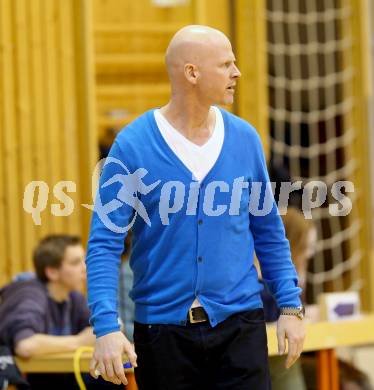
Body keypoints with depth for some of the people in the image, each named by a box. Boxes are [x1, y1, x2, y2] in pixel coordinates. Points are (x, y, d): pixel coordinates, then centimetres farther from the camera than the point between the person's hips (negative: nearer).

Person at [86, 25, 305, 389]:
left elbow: (268, 231, 12)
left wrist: (290, 306, 6)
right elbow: (104, 244, -8)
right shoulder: (132, 146, -7)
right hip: (162, 328, -2)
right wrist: (106, 327, -18)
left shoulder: (245, 138, 3)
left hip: (239, 323, 2)